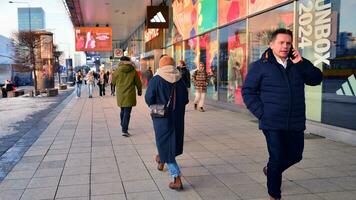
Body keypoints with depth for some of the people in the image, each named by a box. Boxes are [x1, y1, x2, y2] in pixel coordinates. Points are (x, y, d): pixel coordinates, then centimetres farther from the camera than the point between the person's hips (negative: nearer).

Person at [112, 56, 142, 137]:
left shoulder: (118, 70, -4)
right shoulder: (133, 71, -5)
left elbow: (113, 81, 7)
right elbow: (138, 83, 3)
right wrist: (139, 91, 19)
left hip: (120, 95, 2)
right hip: (129, 95, -2)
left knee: (123, 111, 21)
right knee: (127, 112, -3)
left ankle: (123, 126, 35)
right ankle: (124, 130, -9)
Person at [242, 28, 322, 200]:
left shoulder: (297, 64, 8)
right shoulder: (260, 66, -4)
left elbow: (316, 79, 2)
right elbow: (248, 91, -3)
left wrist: (302, 63, -12)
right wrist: (261, 113, -11)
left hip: (296, 123, 5)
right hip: (273, 124, -5)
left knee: (295, 156, 16)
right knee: (277, 158, 1)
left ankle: (271, 170, 45)